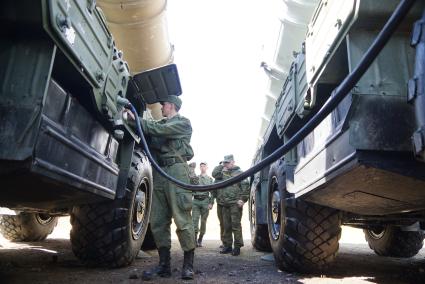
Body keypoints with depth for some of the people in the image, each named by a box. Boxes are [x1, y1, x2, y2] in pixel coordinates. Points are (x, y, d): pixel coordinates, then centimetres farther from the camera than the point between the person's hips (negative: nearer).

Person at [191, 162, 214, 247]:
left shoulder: (210, 179, 9)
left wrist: (211, 203, -7)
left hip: (205, 201, 0)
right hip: (196, 201, 1)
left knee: (203, 221, 4)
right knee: (195, 220, -10)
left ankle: (200, 240, 15)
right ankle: (195, 239, -10)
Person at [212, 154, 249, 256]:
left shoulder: (239, 172, 0)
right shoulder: (223, 173, 18)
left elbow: (246, 186, -7)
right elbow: (214, 174, 5)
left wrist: (243, 199, -13)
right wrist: (221, 165, 6)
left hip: (235, 203, -6)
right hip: (224, 204, 6)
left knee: (236, 225, -5)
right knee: (226, 226, 10)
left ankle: (237, 246, 2)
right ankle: (227, 245, 18)